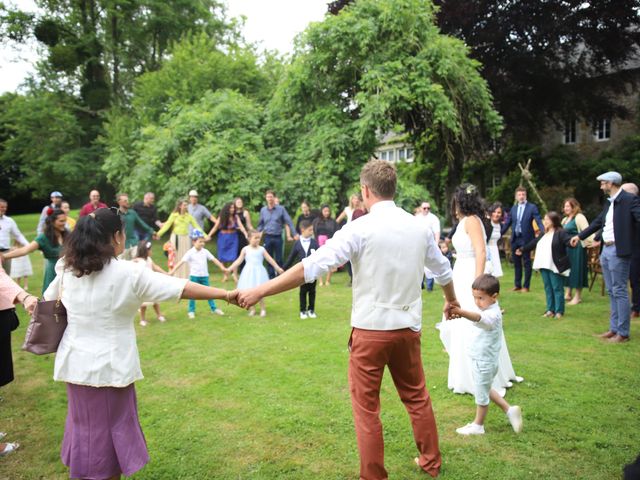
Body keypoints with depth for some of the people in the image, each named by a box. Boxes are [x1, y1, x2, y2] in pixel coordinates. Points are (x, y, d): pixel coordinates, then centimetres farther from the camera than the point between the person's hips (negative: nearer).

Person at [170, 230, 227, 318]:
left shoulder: (205, 252, 1)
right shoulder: (190, 253, -10)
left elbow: (214, 259, 5)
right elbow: (181, 262, -17)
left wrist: (222, 267, -1)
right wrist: (172, 271, -25)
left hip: (204, 276, 3)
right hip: (194, 276, -3)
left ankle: (214, 308, 19)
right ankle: (191, 311, 15)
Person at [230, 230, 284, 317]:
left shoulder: (261, 249, 1)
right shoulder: (245, 249, 2)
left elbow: (270, 259, 4)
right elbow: (239, 260, 4)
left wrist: (277, 268, 1)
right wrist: (230, 268, -3)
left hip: (259, 272, -1)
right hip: (249, 272, 1)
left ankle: (263, 309, 12)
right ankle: (252, 309, 19)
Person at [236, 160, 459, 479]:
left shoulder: (361, 228, -14)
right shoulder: (419, 227, 3)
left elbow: (312, 266, -21)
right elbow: (443, 270, 18)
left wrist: (259, 292, -17)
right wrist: (451, 300, 39)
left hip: (371, 328, -5)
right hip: (409, 327, 6)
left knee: (366, 406, 10)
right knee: (417, 396, 22)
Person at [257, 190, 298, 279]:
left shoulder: (281, 209, -4)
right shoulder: (263, 210, 4)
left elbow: (289, 222, -5)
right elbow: (260, 224, 12)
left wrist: (295, 234, -10)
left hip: (278, 237, -2)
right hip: (267, 237, 2)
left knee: (279, 259, 3)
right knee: (269, 259, 8)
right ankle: (271, 278, 17)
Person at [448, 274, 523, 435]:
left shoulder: (492, 315, -27)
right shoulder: (487, 309, 4)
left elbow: (478, 318, -50)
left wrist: (460, 312, -67)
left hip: (485, 362, -9)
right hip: (481, 360, 9)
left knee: (481, 394, 9)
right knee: (484, 390, 25)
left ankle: (478, 426, 27)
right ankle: (509, 410, 33)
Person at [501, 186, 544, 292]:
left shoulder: (532, 207, -4)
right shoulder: (513, 208, 11)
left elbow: (538, 221, -13)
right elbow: (507, 223, 13)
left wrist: (544, 232, -27)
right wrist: (499, 234, 9)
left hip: (526, 239, -5)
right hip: (515, 238, 5)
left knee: (526, 263, 3)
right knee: (516, 262, 12)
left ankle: (526, 286, 11)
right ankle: (517, 285, 22)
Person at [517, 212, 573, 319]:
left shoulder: (560, 233, -8)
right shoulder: (543, 235, 18)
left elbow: (568, 240, -25)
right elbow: (533, 243, 29)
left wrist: (572, 241, -49)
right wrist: (522, 249, 37)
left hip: (556, 267, -8)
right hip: (544, 266, 8)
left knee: (557, 288, -3)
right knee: (548, 288, 12)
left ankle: (559, 311, 5)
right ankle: (550, 310, 19)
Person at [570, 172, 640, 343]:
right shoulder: (610, 203, 15)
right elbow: (598, 222, 26)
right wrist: (579, 236, 34)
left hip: (618, 251, -9)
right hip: (606, 250, 9)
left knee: (619, 292, -4)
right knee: (611, 292, 14)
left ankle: (623, 333, 5)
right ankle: (614, 329, 23)